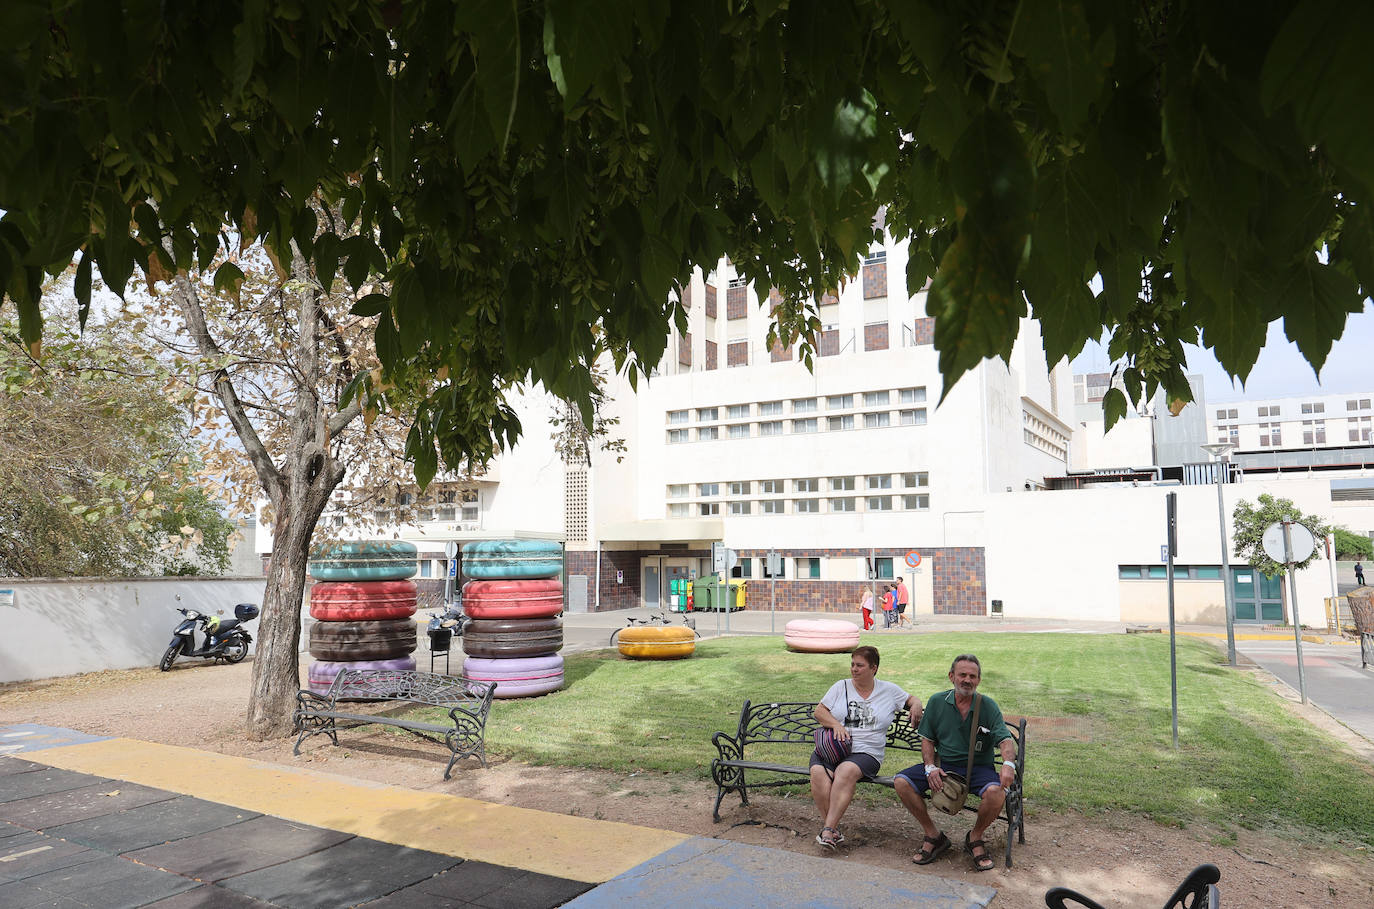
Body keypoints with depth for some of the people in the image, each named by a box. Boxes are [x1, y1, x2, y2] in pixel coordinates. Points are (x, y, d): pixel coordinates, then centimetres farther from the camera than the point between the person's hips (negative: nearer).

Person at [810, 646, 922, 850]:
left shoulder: (889, 690, 14)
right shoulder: (841, 686, 14)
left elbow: (912, 699, 26)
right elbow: (819, 711, 12)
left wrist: (916, 705, 2)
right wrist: (835, 724, -7)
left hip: (865, 752, -2)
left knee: (846, 771, -36)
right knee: (818, 772, -31)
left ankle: (828, 828, -35)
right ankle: (833, 829, -23)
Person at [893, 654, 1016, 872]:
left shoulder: (988, 706, -2)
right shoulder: (937, 702, 5)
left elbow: (1005, 740, -12)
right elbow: (927, 739, 10)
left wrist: (1008, 764, -33)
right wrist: (930, 767, -8)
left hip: (978, 767, -2)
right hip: (943, 766, 2)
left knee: (996, 792, -35)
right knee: (901, 782, -20)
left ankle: (975, 838, -3)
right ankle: (933, 836, 1)